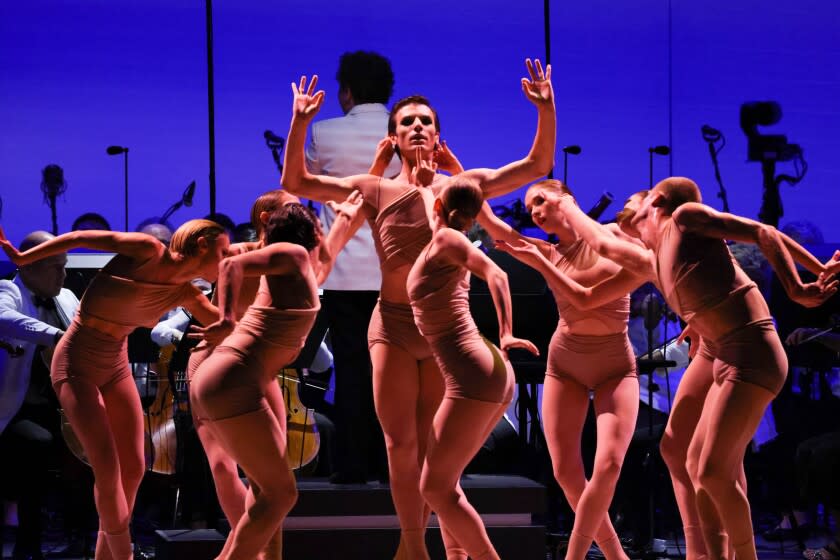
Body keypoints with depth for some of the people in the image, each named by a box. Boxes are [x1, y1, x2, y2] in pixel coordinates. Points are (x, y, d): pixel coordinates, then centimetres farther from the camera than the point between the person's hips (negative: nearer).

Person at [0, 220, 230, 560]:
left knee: (133, 468, 3)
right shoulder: (147, 250, -18)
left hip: (115, 365, 7)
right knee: (108, 469, -12)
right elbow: (80, 238, -12)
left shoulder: (185, 295, 0)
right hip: (76, 365, -7)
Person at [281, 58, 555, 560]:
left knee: (432, 444, 6)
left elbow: (538, 165, 3)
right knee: (401, 442, 1)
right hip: (393, 324, 0)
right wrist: (300, 123, -11)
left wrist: (546, 110, -11)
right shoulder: (377, 189, 3)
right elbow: (297, 183, 1)